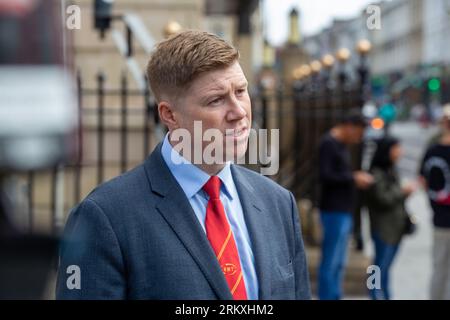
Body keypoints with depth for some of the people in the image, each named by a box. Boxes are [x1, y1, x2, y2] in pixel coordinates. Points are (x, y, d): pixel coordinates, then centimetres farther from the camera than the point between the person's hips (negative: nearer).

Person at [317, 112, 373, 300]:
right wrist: (353, 178, -17)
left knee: (339, 262, 14)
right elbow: (325, 176, -20)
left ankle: (335, 296, 21)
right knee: (331, 261, -7)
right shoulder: (329, 144, -13)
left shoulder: (341, 145, 17)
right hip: (334, 211, -10)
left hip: (344, 210, 10)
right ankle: (327, 296, -3)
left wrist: (357, 177, 8)